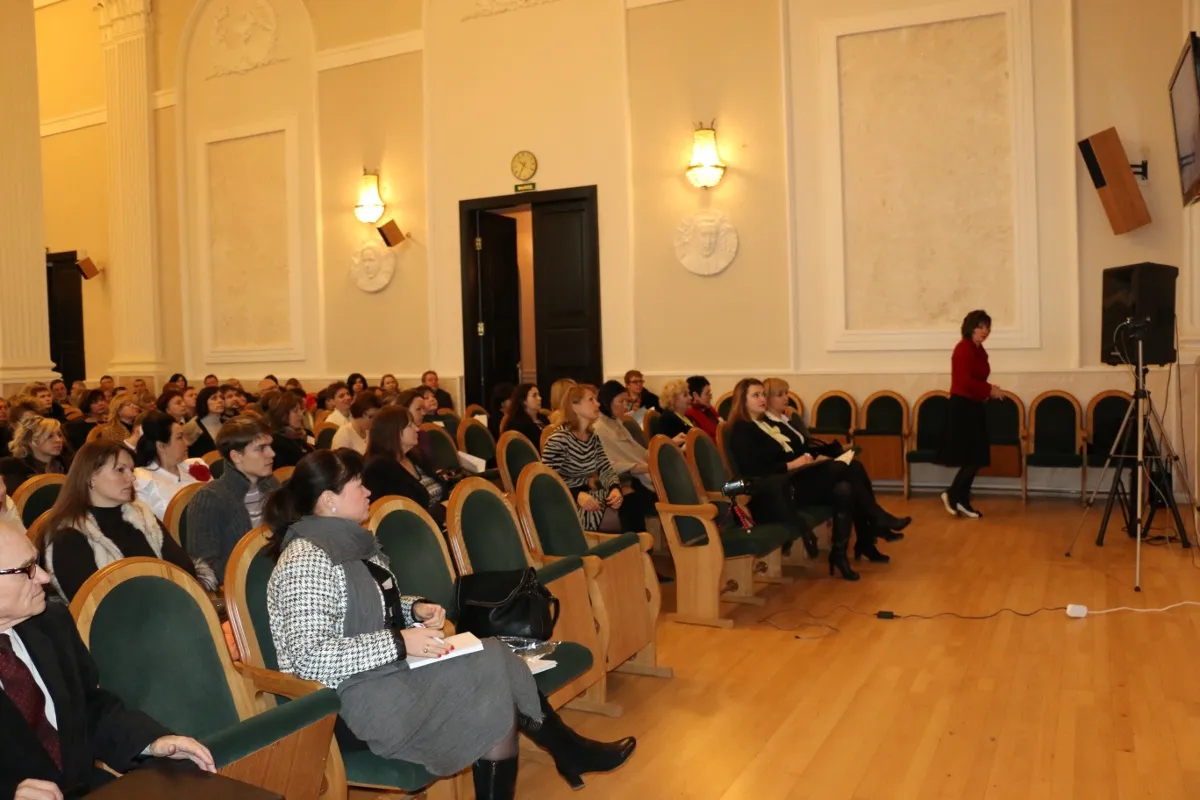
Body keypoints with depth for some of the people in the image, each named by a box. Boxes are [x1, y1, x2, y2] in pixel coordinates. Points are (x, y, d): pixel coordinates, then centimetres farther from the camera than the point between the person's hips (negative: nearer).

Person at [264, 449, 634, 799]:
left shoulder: (352, 541, 8)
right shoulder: (306, 562, -20)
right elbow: (310, 658, -27)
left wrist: (415, 610, 1)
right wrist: (400, 642, -26)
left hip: (384, 666, 8)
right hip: (353, 696, -8)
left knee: (497, 665, -8)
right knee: (491, 700, -15)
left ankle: (569, 752, 8)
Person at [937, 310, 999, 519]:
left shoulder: (979, 351, 14)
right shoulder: (963, 349, -14)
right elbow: (964, 381, -21)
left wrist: (988, 391, -1)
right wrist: (989, 390, -13)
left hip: (974, 406, 9)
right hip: (962, 406, -9)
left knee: (975, 458, 9)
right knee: (973, 458, -7)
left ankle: (961, 500, 16)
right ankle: (953, 494, 7)